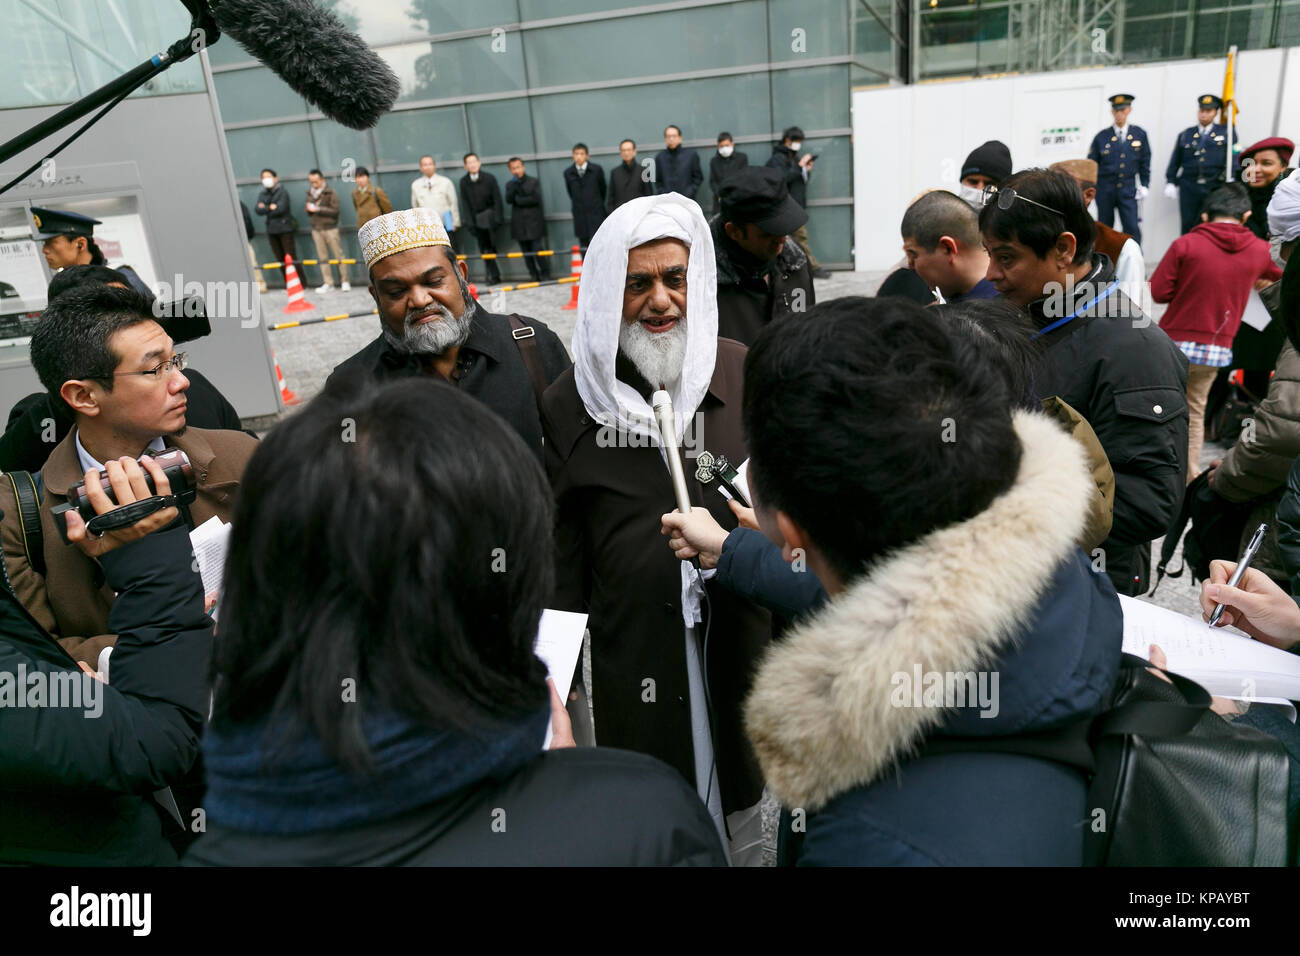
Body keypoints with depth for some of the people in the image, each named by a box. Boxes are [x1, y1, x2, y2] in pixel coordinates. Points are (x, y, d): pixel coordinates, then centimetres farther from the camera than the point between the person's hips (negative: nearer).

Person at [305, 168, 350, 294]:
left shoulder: (330, 193, -5)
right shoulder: (310, 193, 11)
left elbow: (335, 210, -13)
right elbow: (308, 208, 19)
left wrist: (318, 209, -18)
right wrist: (309, 208, -5)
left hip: (330, 228, -5)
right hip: (316, 229, 5)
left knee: (338, 255, -4)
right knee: (322, 257, 4)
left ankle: (345, 281, 4)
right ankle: (328, 284, 7)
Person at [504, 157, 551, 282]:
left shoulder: (533, 181, 6)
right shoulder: (510, 185, 12)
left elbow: (536, 198, -7)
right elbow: (508, 200, -4)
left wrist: (519, 201, -4)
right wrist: (514, 184, -12)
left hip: (534, 222, -3)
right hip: (519, 224, 3)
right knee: (526, 253, 3)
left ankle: (545, 275, 1)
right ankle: (535, 276, 10)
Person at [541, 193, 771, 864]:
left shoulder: (745, 375, -4)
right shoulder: (571, 403, -4)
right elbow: (564, 550, 2)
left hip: (742, 639, 1)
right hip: (632, 652, -1)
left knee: (745, 808, 21)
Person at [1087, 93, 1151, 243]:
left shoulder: (1140, 134, 4)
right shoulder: (1102, 137, 1)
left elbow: (1145, 162, 10)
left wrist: (1144, 185, 4)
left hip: (1128, 190, 0)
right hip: (1105, 190, 0)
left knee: (1132, 228, -9)